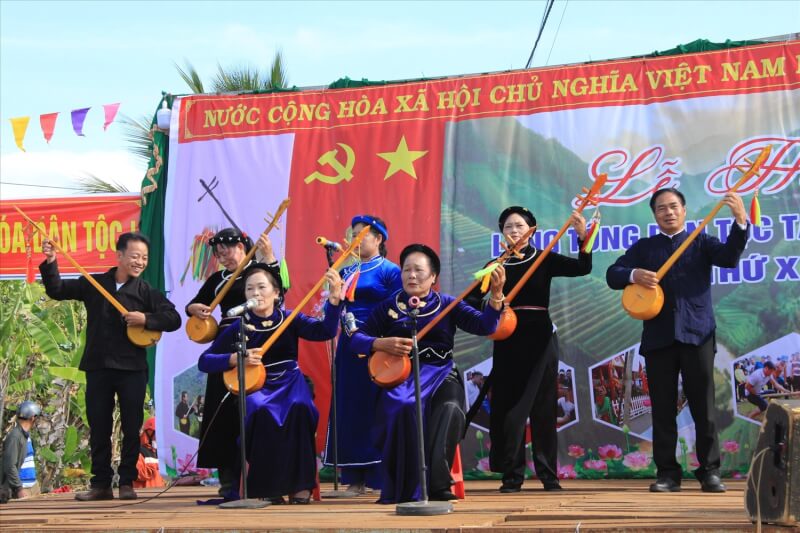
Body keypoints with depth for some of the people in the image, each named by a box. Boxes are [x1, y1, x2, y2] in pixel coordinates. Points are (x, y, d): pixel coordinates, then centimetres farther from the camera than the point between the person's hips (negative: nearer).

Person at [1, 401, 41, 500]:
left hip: (33, 487, 9)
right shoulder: (14, 436, -14)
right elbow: (10, 466, -19)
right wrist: (19, 489, -19)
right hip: (22, 489, -9)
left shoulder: (27, 435, 14)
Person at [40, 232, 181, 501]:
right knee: (99, 428, 6)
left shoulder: (146, 292, 1)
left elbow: (173, 318, -4)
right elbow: (57, 290, 8)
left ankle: (127, 483, 12)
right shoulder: (94, 284, 5)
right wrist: (50, 264, -6)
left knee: (131, 428, 2)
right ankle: (101, 484, 14)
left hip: (132, 368, -1)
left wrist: (146, 319, -17)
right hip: (98, 367, 1)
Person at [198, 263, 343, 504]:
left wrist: (334, 297, -26)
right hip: (255, 385, -1)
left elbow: (326, 331, -13)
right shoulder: (238, 328, -2)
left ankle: (300, 485, -20)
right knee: (261, 411, -35)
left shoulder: (288, 319, 0)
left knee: (300, 409, -33)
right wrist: (236, 358, -20)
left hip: (289, 382, 1)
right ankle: (268, 487, -20)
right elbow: (204, 361, -3)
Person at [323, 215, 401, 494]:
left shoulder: (390, 271, -2)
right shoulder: (347, 272, 16)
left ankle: (381, 477, -3)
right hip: (349, 344, 6)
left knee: (376, 409, -8)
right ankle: (356, 479, 10)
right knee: (349, 408, 5)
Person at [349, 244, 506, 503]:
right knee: (404, 408, -34)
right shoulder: (388, 307, 12)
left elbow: (484, 326, -3)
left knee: (450, 409, -33)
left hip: (439, 373, 0)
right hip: (399, 374, 0)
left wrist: (496, 294, -19)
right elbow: (356, 340, 8)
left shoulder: (446, 305, 10)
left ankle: (436, 484, -27)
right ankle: (403, 489, -21)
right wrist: (382, 344, -13)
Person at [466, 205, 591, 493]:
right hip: (508, 341, 1)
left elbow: (583, 267, -9)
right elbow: (472, 300, 1)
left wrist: (583, 236, -23)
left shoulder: (545, 260, 4)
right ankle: (512, 474, 4)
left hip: (540, 339, -1)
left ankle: (548, 474, 7)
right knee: (509, 406, -1)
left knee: (543, 406, 2)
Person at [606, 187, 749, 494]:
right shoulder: (644, 247, 14)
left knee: (703, 405, -1)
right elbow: (612, 275, 6)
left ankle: (710, 471, 4)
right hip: (658, 337, 1)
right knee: (663, 408, 3)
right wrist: (634, 275, -16)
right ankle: (667, 473, 8)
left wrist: (740, 221, -22)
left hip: (697, 334, -1)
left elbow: (729, 257, -7)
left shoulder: (701, 242, 11)